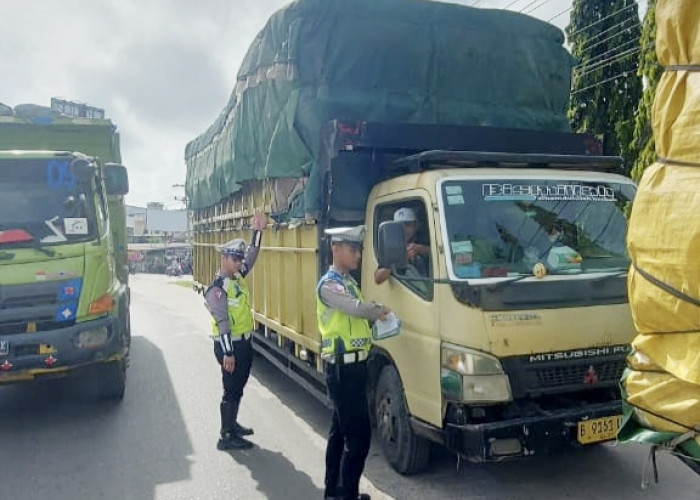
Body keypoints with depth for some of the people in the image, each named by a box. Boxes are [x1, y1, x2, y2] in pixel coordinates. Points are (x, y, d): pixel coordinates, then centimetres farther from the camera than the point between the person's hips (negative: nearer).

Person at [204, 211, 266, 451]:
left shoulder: (238, 277, 7)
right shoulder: (218, 288, -18)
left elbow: (251, 256, 12)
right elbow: (222, 323, -22)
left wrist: (257, 232, 0)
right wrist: (227, 353, -24)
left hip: (244, 342, 9)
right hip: (230, 344, -9)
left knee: (239, 387, 19)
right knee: (231, 390, -1)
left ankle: (232, 424, 34)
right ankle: (226, 437, 9)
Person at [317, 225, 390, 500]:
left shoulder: (349, 282, 15)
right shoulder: (329, 284, -15)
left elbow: (357, 316, 11)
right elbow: (358, 308, -29)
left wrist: (376, 314, -7)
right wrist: (382, 309, -11)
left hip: (352, 366, 9)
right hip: (343, 368, -9)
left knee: (340, 431, 17)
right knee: (359, 435, -6)